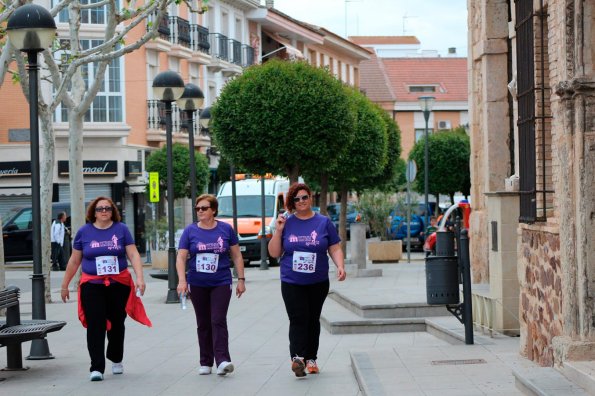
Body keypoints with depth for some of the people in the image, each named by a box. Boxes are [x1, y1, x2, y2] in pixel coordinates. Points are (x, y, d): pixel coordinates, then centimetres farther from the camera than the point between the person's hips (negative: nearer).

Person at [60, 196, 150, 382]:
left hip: (119, 284, 1)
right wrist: (65, 285, 13)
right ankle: (97, 368, -8)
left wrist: (140, 278, -15)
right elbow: (74, 261, 10)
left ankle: (116, 360, 33)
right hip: (92, 285, -1)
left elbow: (133, 255, -3)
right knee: (95, 326, -8)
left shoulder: (121, 229, 2)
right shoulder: (84, 232, 4)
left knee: (116, 324, 12)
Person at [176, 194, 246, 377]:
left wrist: (241, 279, 3)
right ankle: (205, 363, 15)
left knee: (218, 320, -13)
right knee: (203, 323, 8)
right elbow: (181, 258, -2)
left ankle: (222, 360, -18)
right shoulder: (190, 231, 1)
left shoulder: (226, 229, 0)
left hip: (221, 283, -2)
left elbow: (237, 256, 6)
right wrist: (182, 280, -15)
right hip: (197, 284, 2)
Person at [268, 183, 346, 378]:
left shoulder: (324, 222, 4)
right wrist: (278, 231, -6)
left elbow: (335, 249, 5)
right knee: (298, 319, -14)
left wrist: (340, 266, -13)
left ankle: (311, 358, 17)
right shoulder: (286, 223, 4)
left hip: (318, 283, 1)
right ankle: (297, 358, -25)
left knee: (313, 320, 9)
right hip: (291, 283, -1)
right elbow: (274, 253, 6)